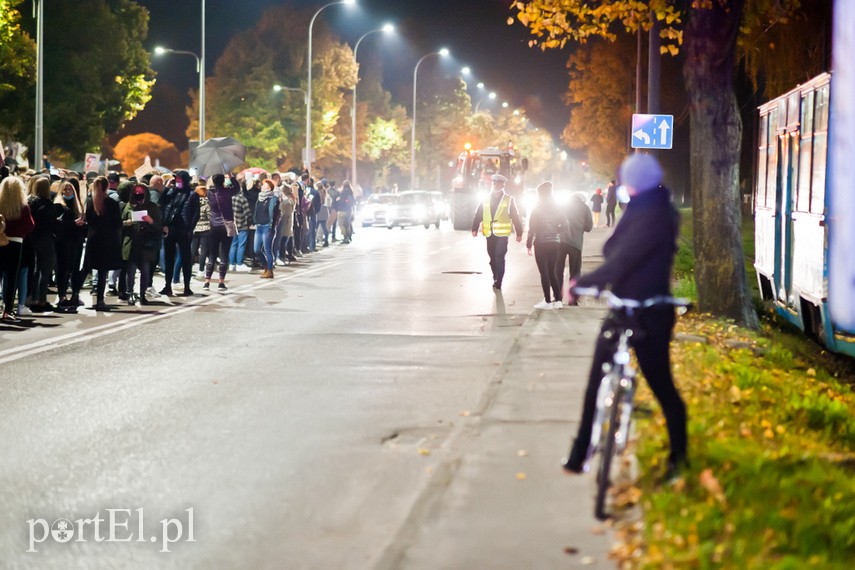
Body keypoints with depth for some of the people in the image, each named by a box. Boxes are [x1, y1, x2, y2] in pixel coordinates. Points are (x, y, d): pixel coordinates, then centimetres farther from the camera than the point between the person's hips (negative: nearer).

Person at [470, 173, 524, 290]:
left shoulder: (509, 200, 4)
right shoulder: (486, 200, 11)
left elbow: (515, 217, 4)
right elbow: (478, 215, 8)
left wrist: (519, 233, 2)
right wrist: (475, 229, -5)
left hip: (502, 234, -4)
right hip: (489, 234, 4)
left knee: (499, 257, -14)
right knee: (493, 258, 10)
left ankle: (498, 282, -14)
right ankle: (496, 279, 24)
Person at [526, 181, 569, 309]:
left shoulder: (537, 210, -8)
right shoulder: (556, 209, 3)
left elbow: (532, 229, -10)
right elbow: (564, 226, -2)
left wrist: (529, 244, -3)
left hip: (541, 244, -5)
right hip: (555, 243, 5)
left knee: (544, 273, 0)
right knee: (552, 272, 14)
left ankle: (548, 301, 0)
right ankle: (557, 300, 11)